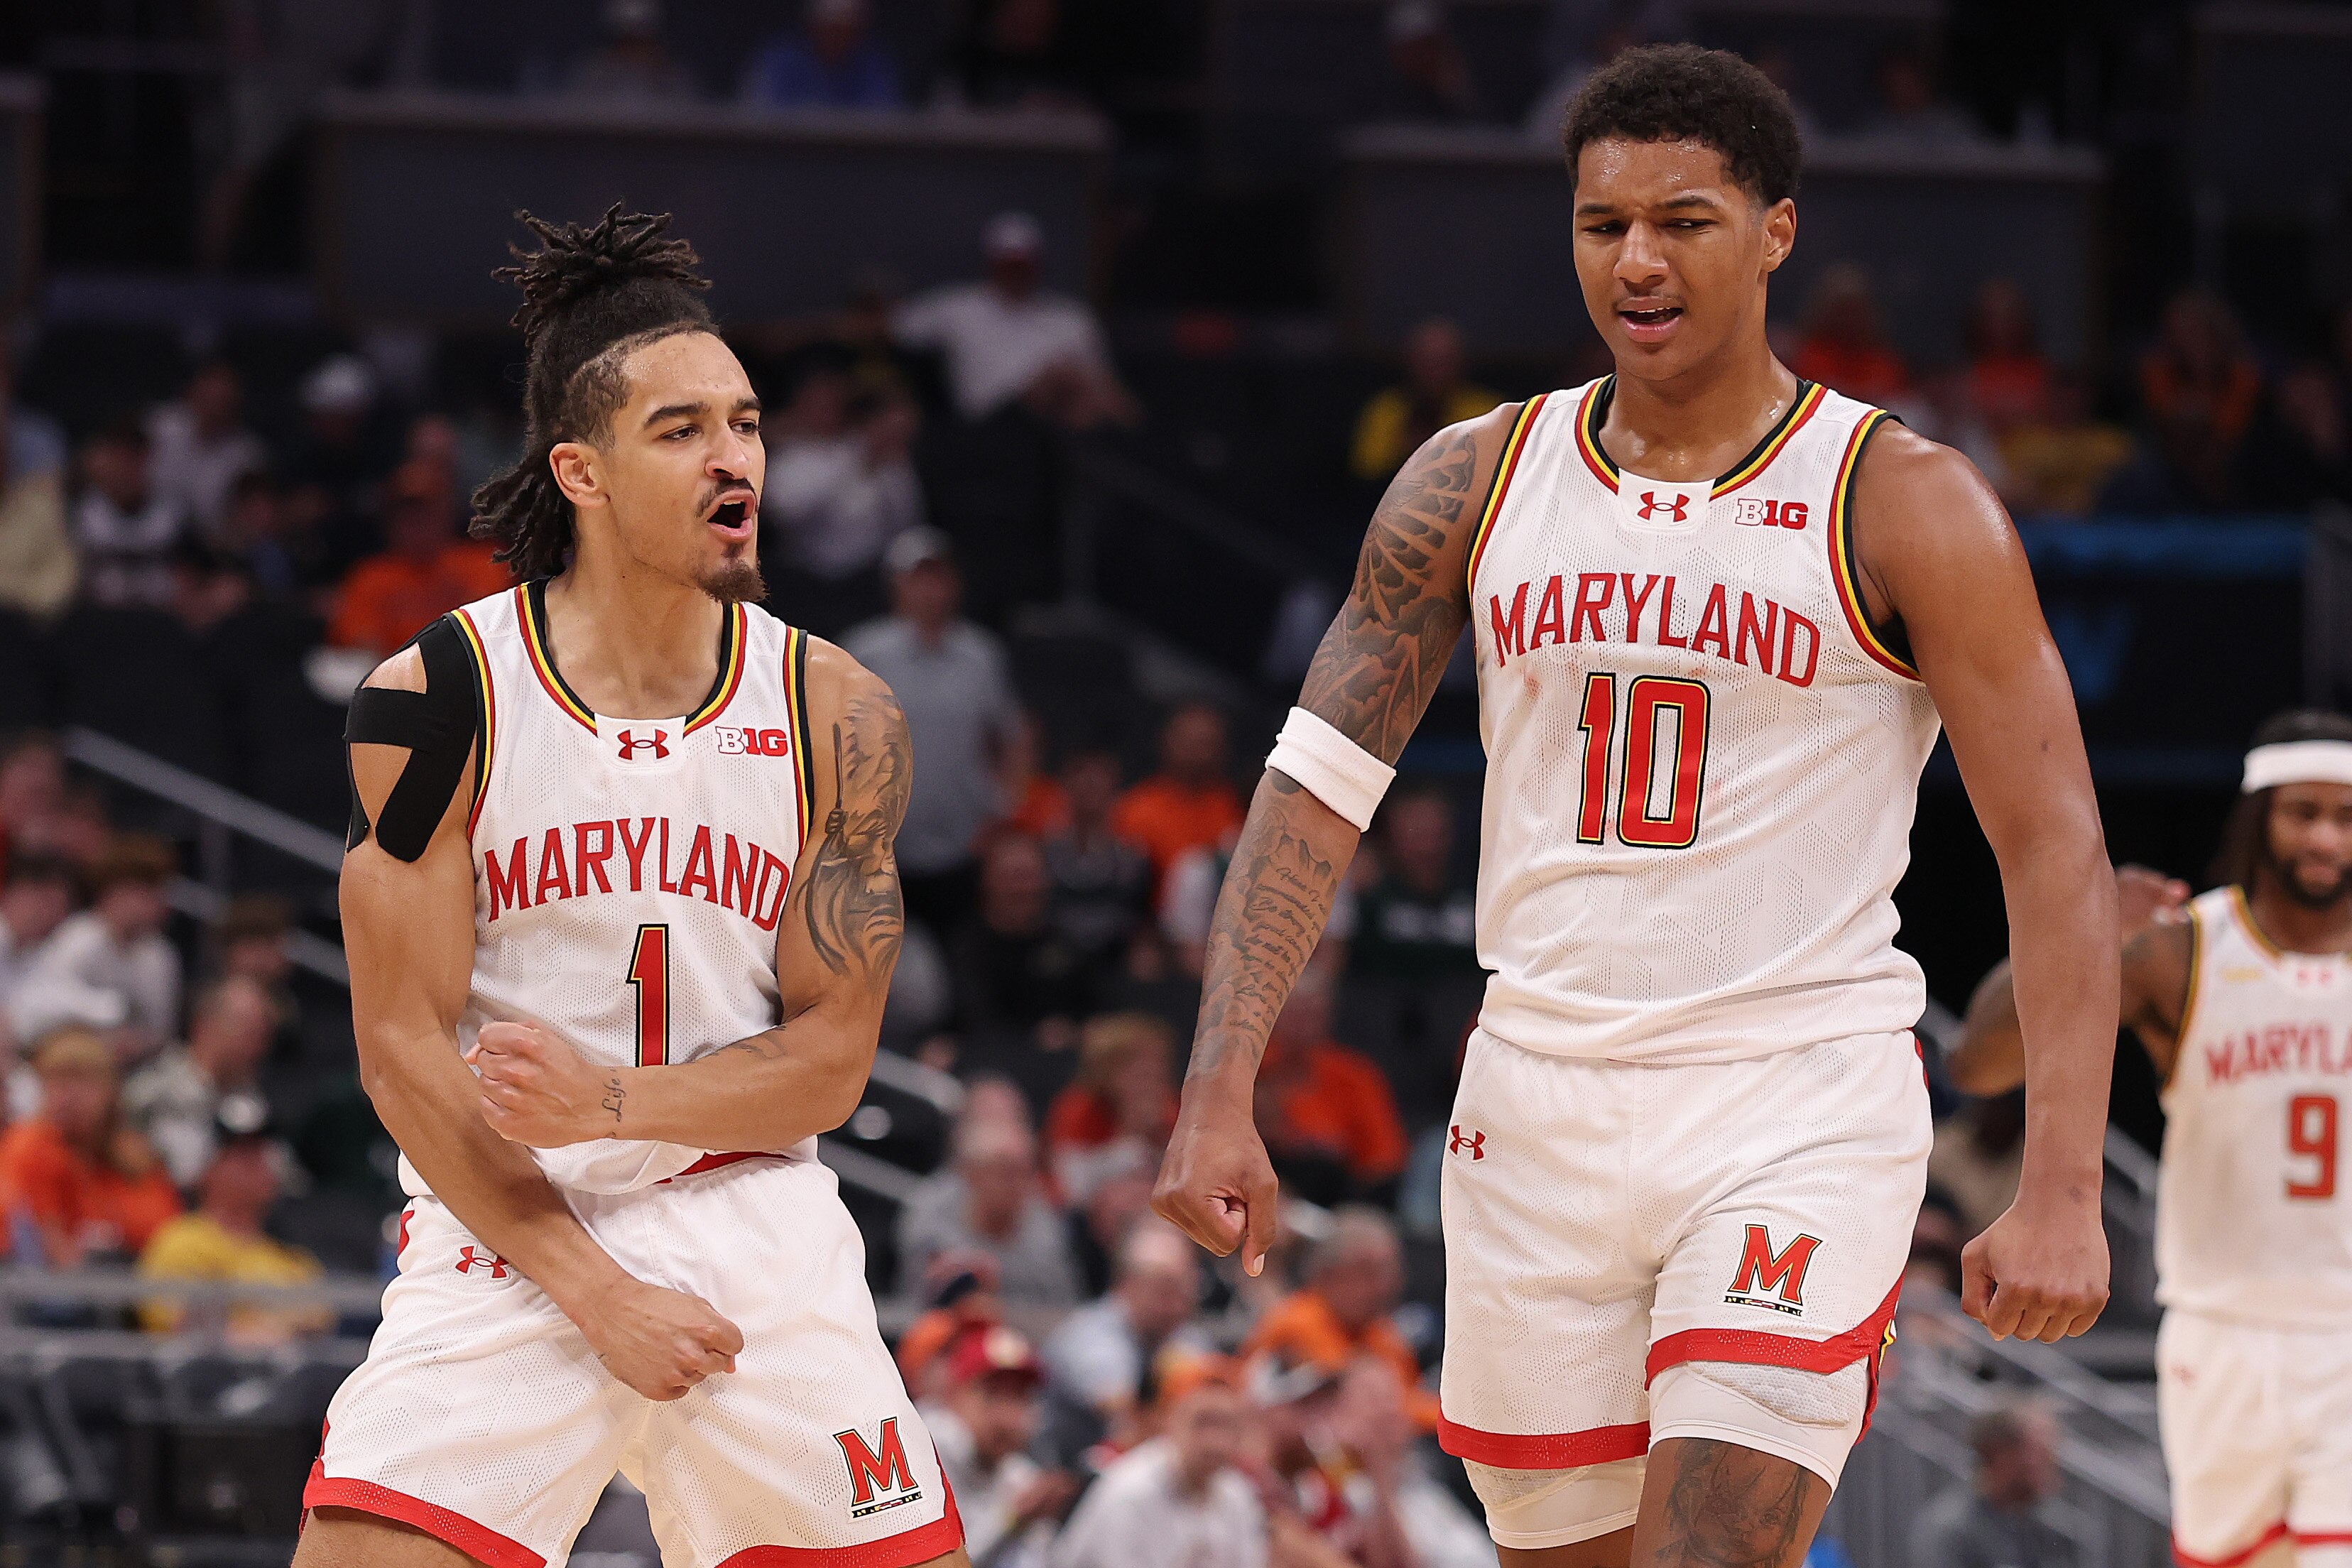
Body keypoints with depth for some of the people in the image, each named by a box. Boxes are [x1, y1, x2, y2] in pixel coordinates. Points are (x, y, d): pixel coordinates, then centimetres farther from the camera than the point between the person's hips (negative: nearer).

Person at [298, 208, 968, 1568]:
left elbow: (832, 1058, 0)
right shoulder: (438, 697, -7)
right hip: (503, 1239, -2)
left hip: (758, 1238, 2)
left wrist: (605, 1101, -17)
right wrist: (593, 1292, -12)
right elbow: (405, 1044, -7)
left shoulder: (836, 715, 0)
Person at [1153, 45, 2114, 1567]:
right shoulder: (1476, 481, 6)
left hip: (1801, 1107, -4)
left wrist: (2065, 1187, -17)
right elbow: (1318, 783, 6)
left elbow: (2057, 852, -7)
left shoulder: (1906, 505, -6)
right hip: (1540, 1100, 4)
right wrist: (1219, 1094, -4)